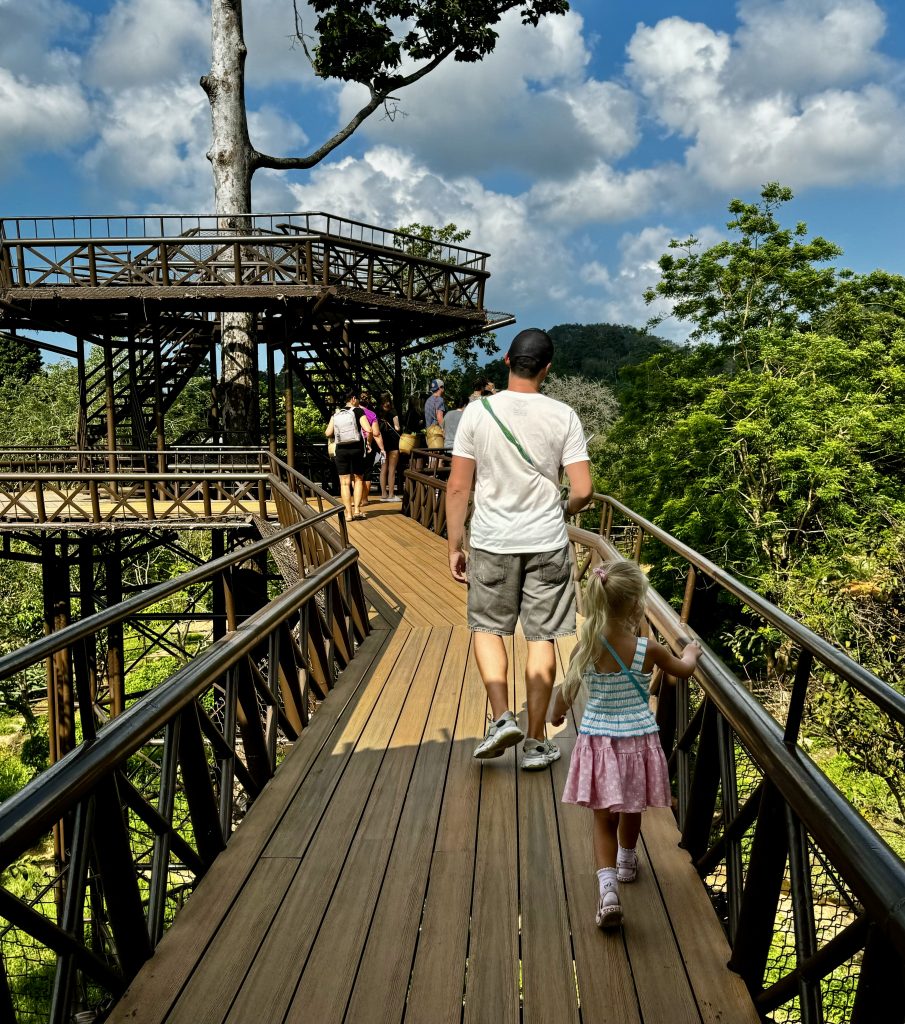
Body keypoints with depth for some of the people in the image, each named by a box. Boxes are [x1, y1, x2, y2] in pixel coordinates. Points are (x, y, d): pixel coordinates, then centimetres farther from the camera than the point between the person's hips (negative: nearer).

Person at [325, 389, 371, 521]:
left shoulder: (336, 414, 3)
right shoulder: (359, 411, -6)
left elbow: (328, 433, -2)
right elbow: (368, 430, -17)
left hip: (341, 450, 2)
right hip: (357, 449, -2)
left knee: (345, 482, 5)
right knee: (358, 480, 13)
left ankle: (348, 513, 1)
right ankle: (357, 510, 4)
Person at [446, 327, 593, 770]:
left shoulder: (477, 412, -6)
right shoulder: (563, 416, -6)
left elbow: (457, 486, -5)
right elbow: (583, 489, -9)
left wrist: (454, 546, 3)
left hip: (491, 542, 0)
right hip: (547, 543, 0)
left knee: (487, 627, 18)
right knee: (541, 638, 9)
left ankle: (502, 717, 5)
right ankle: (536, 742, 16)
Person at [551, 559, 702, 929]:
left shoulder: (584, 649, -12)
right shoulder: (648, 650, -14)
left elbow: (566, 692, 5)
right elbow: (683, 670, 7)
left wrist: (556, 714, 26)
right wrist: (691, 652, 30)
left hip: (597, 742, 0)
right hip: (638, 742, 0)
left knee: (604, 819, 9)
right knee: (631, 812, 23)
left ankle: (608, 888, -7)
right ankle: (627, 863, 47)